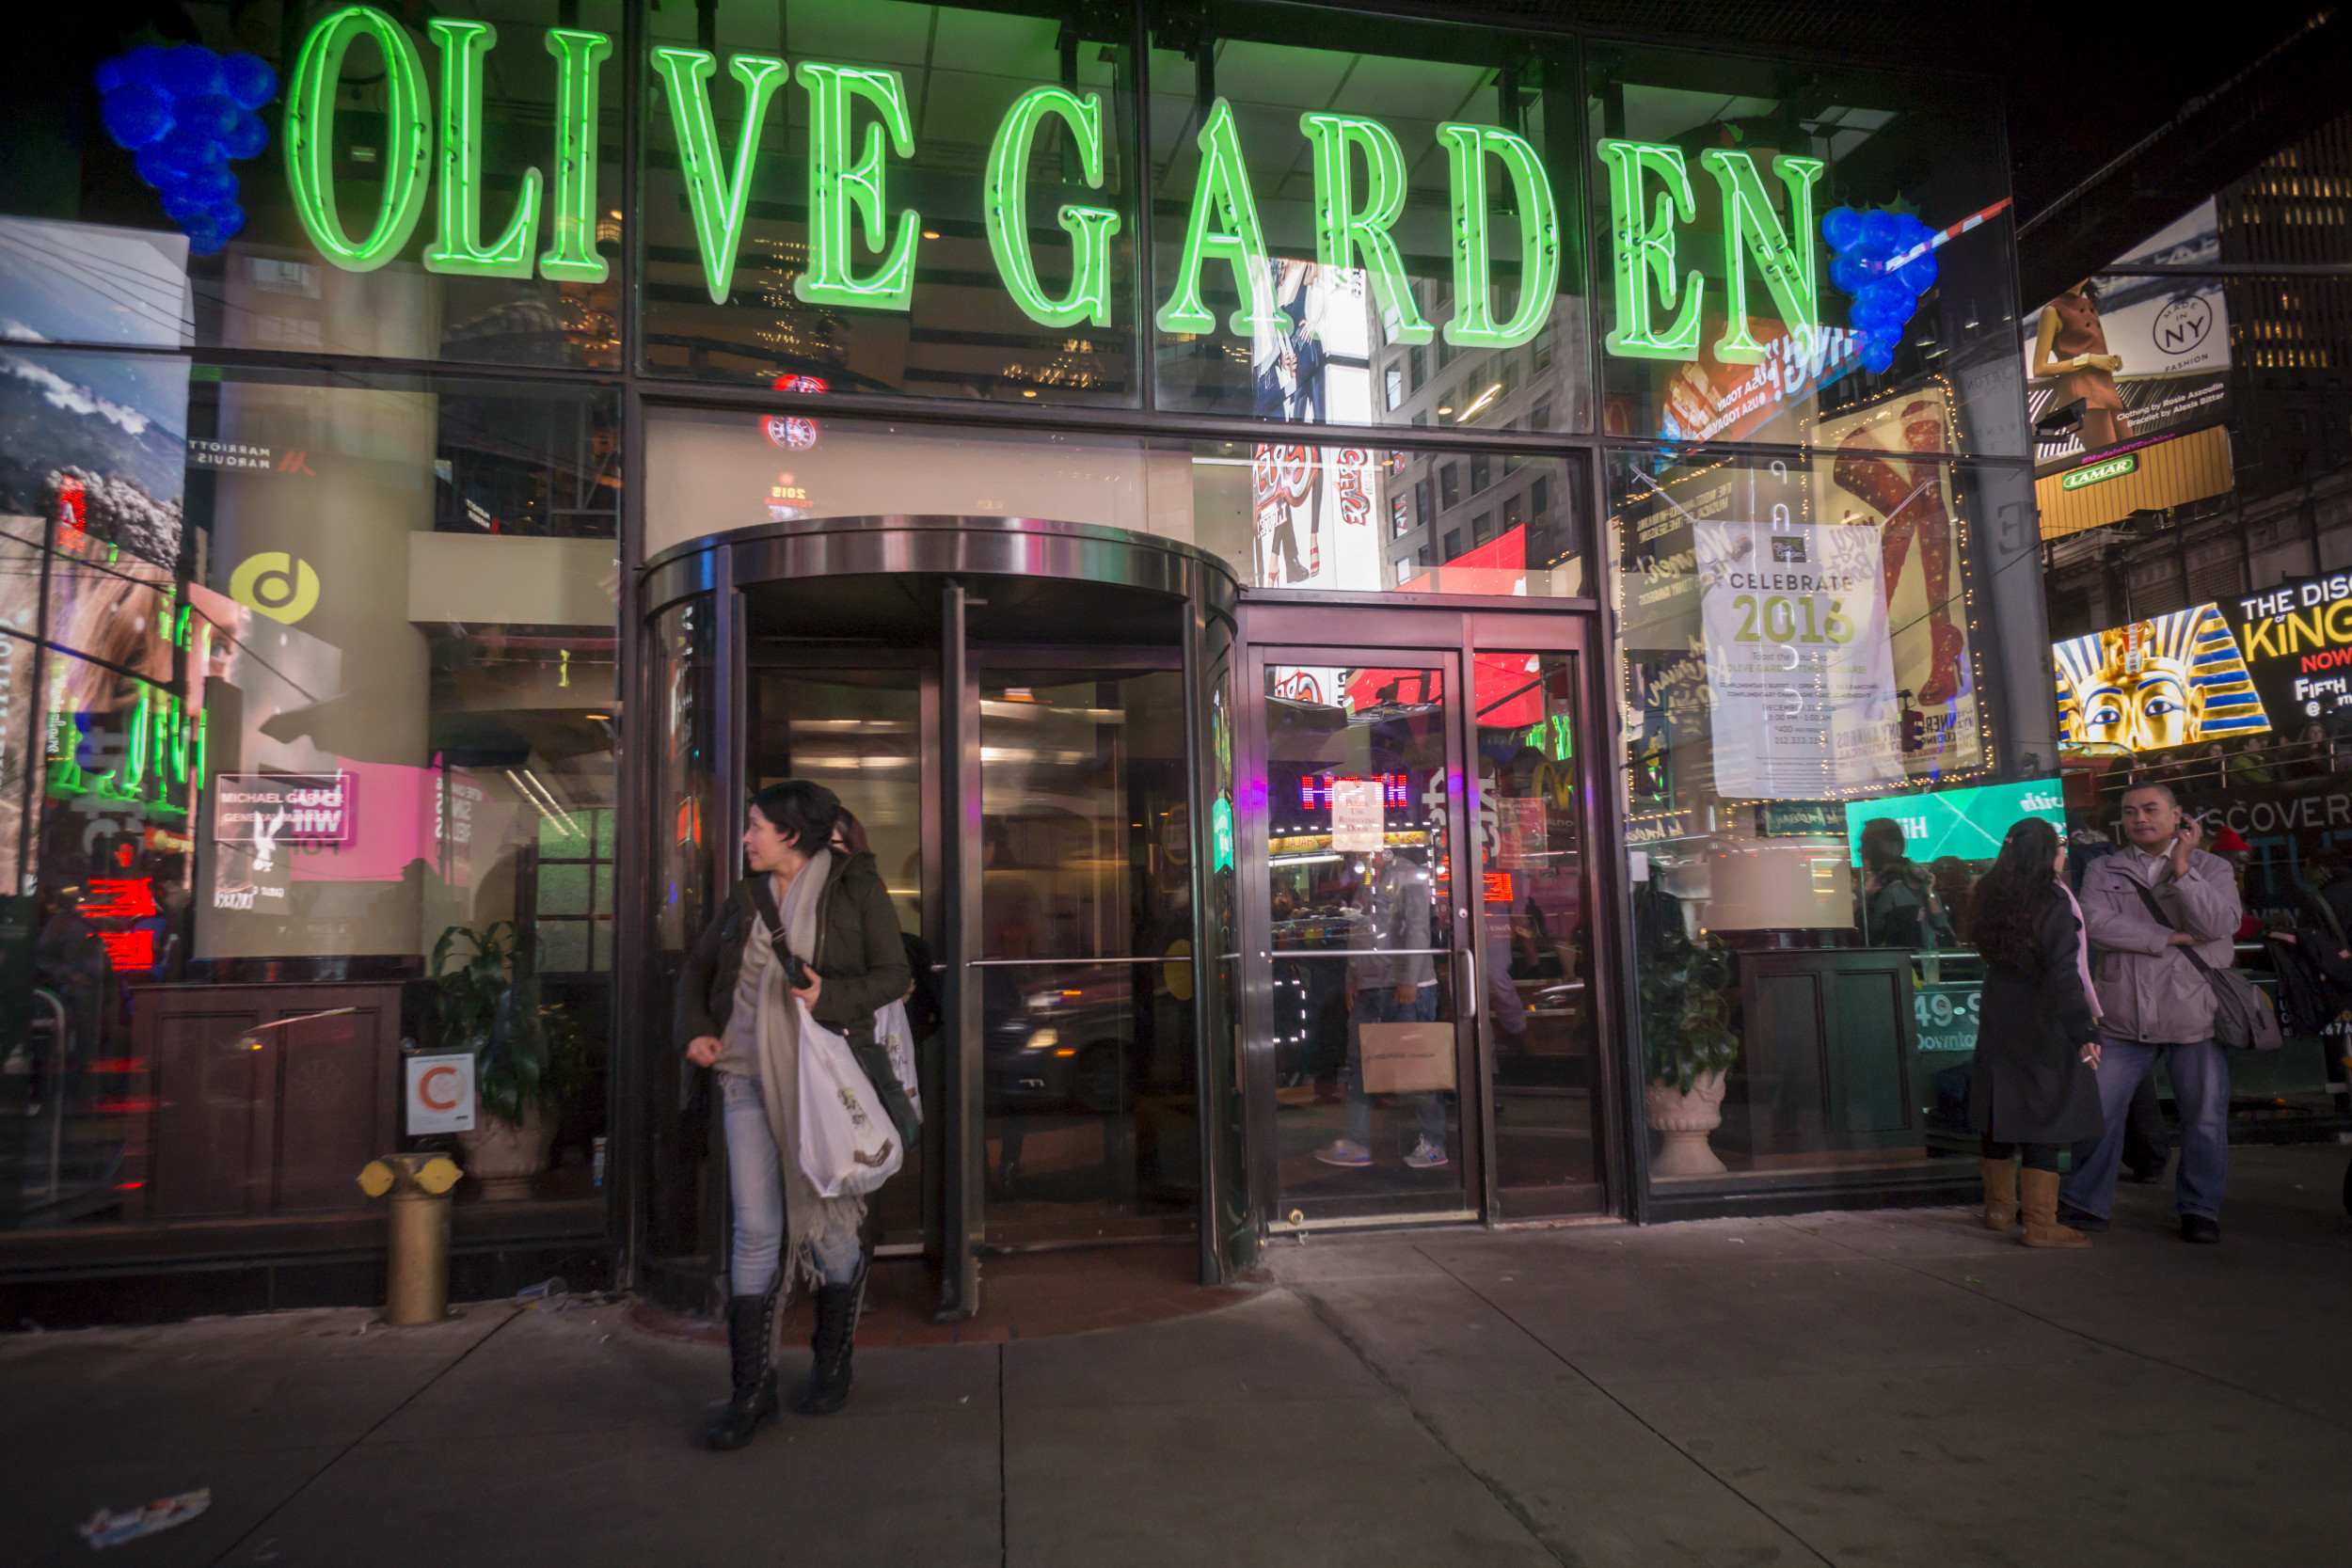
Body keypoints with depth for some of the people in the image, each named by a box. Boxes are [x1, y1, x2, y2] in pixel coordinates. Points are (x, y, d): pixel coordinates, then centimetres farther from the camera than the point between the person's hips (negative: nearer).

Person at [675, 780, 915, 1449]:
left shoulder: (855, 887, -1)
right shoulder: (745, 898, 12)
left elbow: (893, 974, -3)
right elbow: (697, 966, 23)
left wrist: (831, 995, -20)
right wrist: (693, 1030, 6)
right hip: (749, 1073, 3)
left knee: (829, 1219, 6)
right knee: (755, 1228, -1)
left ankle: (833, 1361, 28)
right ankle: (752, 1387, 10)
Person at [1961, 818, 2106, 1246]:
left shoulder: (1992, 898, 5)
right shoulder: (2054, 902, -16)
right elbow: (2062, 975, -22)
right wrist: (2084, 1031, -24)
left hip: (1998, 1024, 7)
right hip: (2042, 1029, -7)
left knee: (2000, 1114, 15)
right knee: (2043, 1120, -2)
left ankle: (1999, 1208, 28)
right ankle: (2040, 1224, 1)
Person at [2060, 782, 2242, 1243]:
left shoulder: (2212, 867, 8)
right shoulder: (2103, 871, 9)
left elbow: (2220, 924, -11)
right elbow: (2096, 926, -9)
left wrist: (2181, 867, -14)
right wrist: (2171, 938, -10)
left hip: (2197, 1015, 0)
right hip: (2124, 1017, 0)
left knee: (2205, 1119, 7)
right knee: (2098, 1111, 1)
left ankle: (2200, 1210, 25)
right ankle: (2084, 1204, 15)